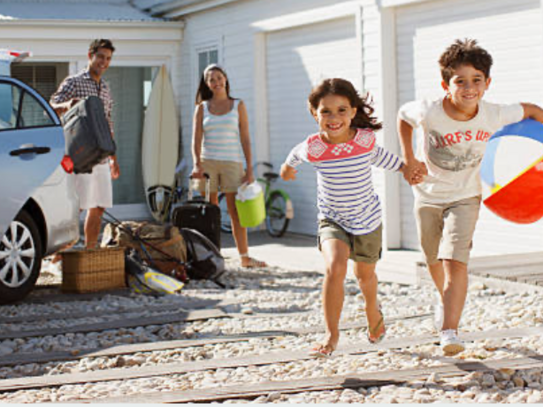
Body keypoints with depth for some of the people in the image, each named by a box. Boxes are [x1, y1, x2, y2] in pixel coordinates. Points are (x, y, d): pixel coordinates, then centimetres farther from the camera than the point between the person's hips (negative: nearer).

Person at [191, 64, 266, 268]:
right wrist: (197, 164, -15)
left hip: (232, 163, -1)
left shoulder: (238, 106, 7)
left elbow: (245, 139, 5)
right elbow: (196, 139, 0)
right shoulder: (202, 108, 8)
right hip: (208, 163, 1)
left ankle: (245, 257, -1)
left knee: (236, 212, -3)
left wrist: (249, 169, -1)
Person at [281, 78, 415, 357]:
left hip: (367, 220, 2)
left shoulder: (365, 139, -20)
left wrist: (404, 167, 11)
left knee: (365, 274, 23)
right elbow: (297, 154, 7)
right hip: (332, 221, -2)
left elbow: (376, 155, 5)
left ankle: (373, 310, 57)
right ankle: (331, 334, -17)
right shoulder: (313, 147, -19)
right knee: (335, 268, -28)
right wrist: (288, 166, 27)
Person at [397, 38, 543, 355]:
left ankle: (450, 332, -15)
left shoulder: (494, 116, -22)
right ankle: (446, 300, 50)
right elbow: (403, 115, -2)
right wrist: (409, 159, -8)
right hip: (428, 195, 1)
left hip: (465, 196, -1)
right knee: (434, 261, 18)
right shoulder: (430, 113, -26)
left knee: (455, 261, -18)